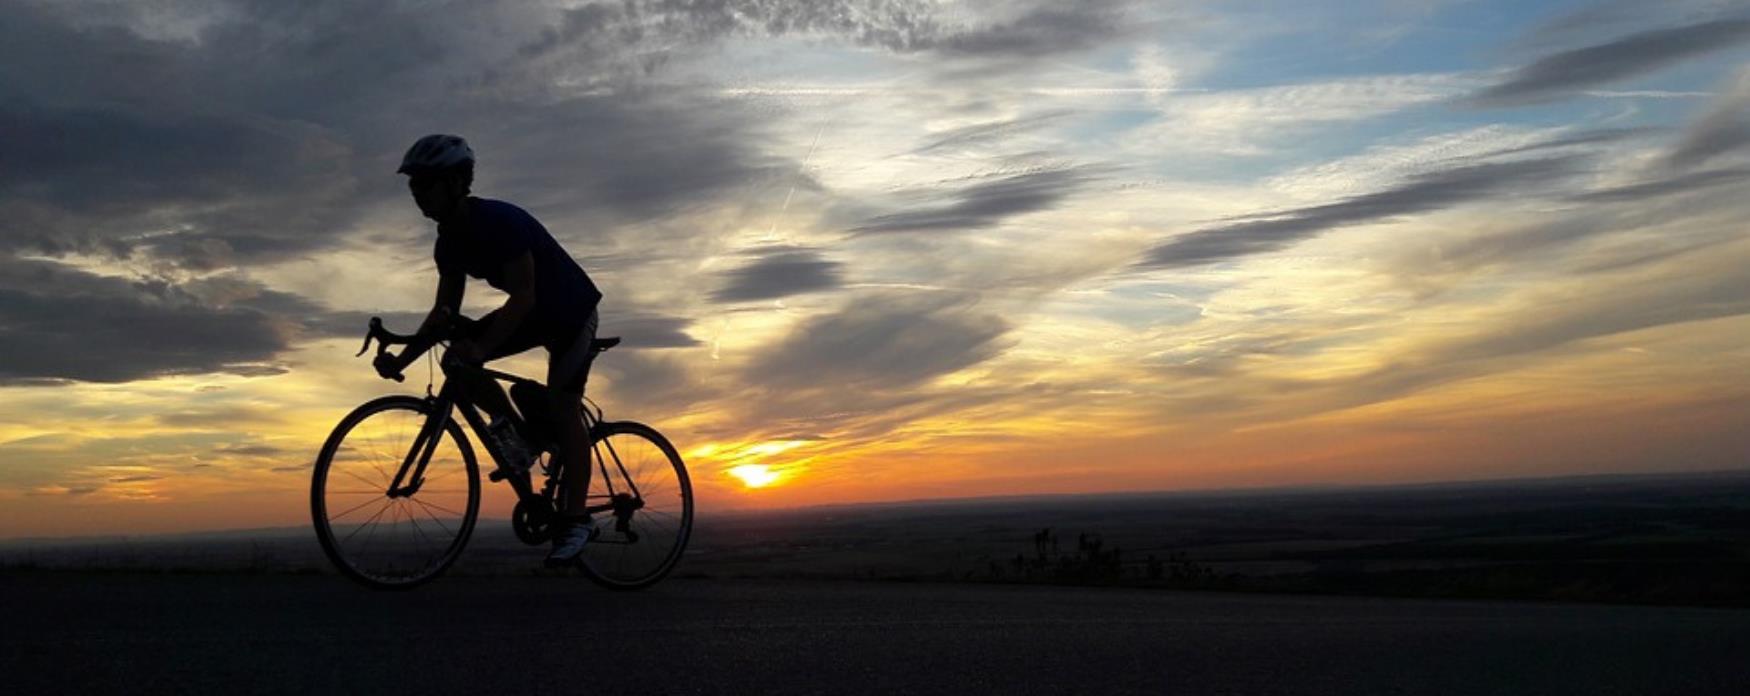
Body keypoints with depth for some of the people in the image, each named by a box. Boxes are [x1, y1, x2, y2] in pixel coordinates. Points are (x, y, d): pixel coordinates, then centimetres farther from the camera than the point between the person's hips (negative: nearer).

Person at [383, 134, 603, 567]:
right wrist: (402, 359, -9)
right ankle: (512, 427, 5)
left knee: (562, 409, -11)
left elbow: (523, 297, -34)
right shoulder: (450, 241, -4)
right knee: (456, 358, -12)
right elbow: (446, 311, 1)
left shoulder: (500, 221, -28)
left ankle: (574, 521, -4)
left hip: (572, 311, -7)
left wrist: (481, 347, -45)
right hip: (532, 313, 7)